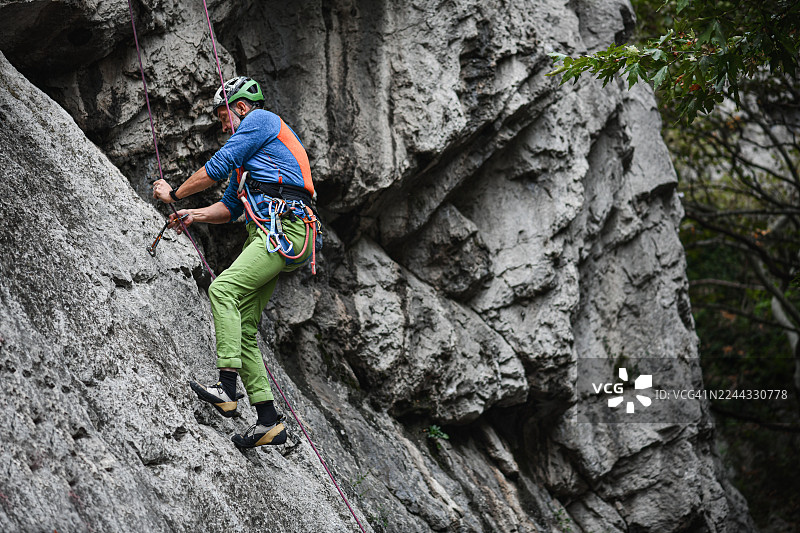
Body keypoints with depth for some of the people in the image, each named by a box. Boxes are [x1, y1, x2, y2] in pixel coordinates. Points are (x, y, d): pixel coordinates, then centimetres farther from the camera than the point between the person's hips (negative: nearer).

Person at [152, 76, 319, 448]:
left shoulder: (261, 119, 5)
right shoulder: (248, 157, 34)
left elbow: (218, 166, -1)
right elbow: (230, 208, 31)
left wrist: (174, 194, 10)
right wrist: (194, 215, 13)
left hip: (283, 231, -10)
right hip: (270, 235, 10)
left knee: (223, 288, -26)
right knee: (244, 328, 4)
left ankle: (227, 388, -35)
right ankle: (269, 421, 2)